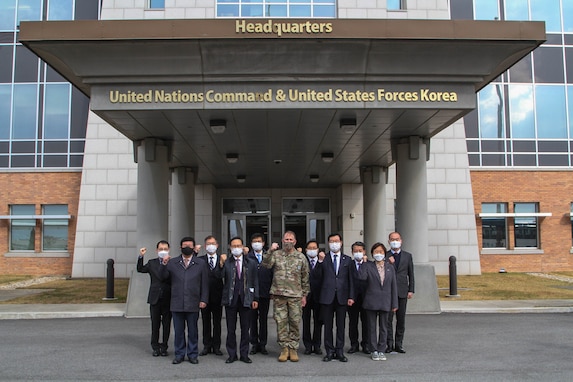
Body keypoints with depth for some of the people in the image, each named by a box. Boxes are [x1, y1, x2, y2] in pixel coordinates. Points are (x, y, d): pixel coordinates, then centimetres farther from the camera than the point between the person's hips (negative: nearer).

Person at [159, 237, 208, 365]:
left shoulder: (201, 263, 5)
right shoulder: (172, 262, 7)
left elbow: (205, 283, 3)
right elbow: (164, 277, 2)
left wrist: (203, 300, -2)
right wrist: (164, 264, -13)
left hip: (193, 304, -1)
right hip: (177, 304, 1)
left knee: (193, 331, 8)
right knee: (178, 331, 8)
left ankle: (192, 354, 19)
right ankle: (179, 354, 20)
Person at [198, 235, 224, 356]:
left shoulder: (222, 259, 3)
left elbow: (221, 276, -4)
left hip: (217, 295, 0)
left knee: (217, 322, 7)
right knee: (206, 322, 8)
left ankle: (216, 346, 17)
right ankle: (206, 346, 18)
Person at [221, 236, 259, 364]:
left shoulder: (250, 264, 7)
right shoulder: (226, 263, 1)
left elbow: (255, 282, 8)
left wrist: (255, 299, 3)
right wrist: (220, 264, -21)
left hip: (246, 299, 1)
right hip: (231, 299, -1)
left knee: (245, 329, 7)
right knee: (231, 329, 6)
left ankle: (244, 354, 17)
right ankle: (232, 354, 17)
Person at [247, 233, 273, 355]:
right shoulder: (247, 257, -1)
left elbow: (273, 273, 3)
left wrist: (272, 290, -1)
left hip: (265, 293, 1)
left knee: (263, 319, 8)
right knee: (253, 319, 6)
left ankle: (263, 344, 18)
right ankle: (254, 344, 17)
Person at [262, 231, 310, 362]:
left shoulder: (301, 257, 7)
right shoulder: (276, 254, 6)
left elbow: (305, 278, 10)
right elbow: (266, 265, -11)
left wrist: (304, 295, 8)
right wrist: (271, 251, -19)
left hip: (295, 295, 0)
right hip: (278, 295, 0)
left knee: (295, 322, 2)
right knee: (281, 322, 2)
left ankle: (293, 349, 13)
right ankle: (284, 348, 13)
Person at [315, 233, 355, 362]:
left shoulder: (347, 260, 9)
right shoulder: (323, 259, 5)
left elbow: (351, 279, 7)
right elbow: (318, 277, -4)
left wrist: (351, 296, 0)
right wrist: (320, 262, -15)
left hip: (342, 297, 1)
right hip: (327, 297, -1)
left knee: (341, 326, 6)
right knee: (328, 326, 5)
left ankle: (340, 352, 15)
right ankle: (329, 352, 14)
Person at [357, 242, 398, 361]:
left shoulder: (390, 268, 7)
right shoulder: (367, 266, 0)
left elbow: (393, 286, 7)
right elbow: (361, 277, -20)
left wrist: (394, 304, 3)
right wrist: (363, 262, -13)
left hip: (385, 302, 2)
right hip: (371, 301, -2)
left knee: (384, 327, 8)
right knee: (372, 327, 5)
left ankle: (381, 350, 18)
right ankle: (374, 351, 15)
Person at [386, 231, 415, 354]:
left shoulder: (407, 256, 9)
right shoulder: (385, 256, 4)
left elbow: (411, 274, 9)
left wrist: (411, 290, 2)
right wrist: (389, 263, -15)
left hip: (402, 292, 2)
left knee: (401, 319, 5)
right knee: (388, 319, 0)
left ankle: (398, 344, 13)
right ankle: (389, 344, 7)